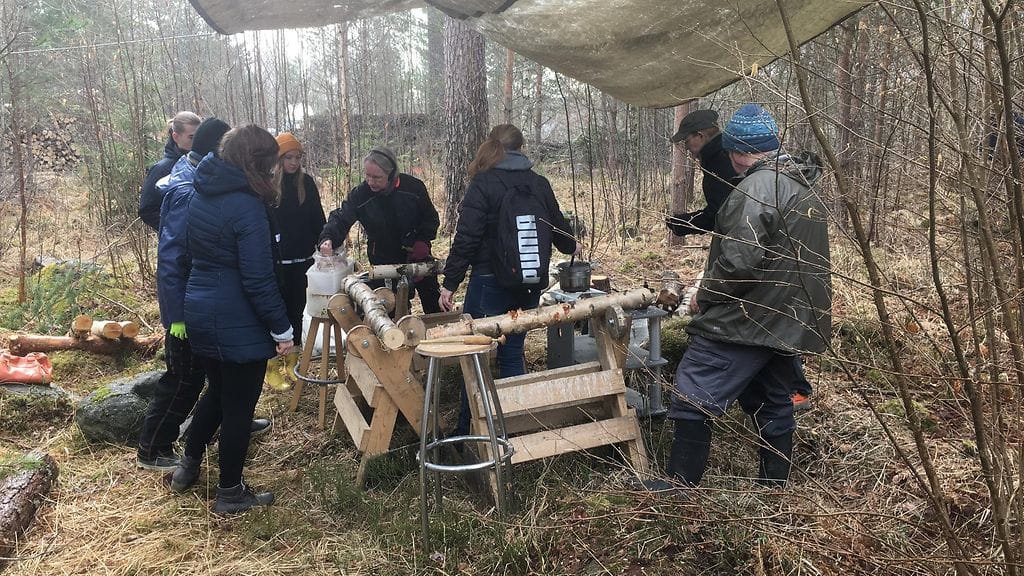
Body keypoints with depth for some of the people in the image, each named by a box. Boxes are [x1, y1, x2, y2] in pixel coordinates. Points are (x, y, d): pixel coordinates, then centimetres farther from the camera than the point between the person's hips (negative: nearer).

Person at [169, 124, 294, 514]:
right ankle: (230, 492, 20)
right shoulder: (247, 205, -21)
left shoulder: (202, 193, 6)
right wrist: (281, 329, -15)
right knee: (238, 405, 7)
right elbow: (259, 279, -21)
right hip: (237, 323, -8)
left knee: (218, 390, 27)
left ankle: (188, 466, 40)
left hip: (199, 313, 8)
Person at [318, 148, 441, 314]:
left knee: (433, 303, 14)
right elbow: (341, 218, -21)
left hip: (418, 257, 0)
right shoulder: (360, 194, -16)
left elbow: (431, 219, -5)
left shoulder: (414, 187, -16)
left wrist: (422, 242, -18)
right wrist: (328, 238, -41)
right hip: (384, 261, 0)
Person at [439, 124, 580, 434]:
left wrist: (450, 283, -9)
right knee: (513, 352, 14)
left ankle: (468, 429, 10)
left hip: (490, 283, -5)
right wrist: (571, 245, 40)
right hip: (530, 284, 5)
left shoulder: (483, 184, -9)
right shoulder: (539, 184, 6)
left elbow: (466, 238, -15)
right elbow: (556, 225, 19)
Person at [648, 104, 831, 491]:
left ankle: (681, 485, 1)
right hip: (789, 322, 10)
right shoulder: (804, 184, 14)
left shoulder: (757, 188, -17)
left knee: (694, 397, -4)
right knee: (773, 404, 18)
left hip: (748, 320, -10)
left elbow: (738, 260, -23)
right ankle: (774, 486, 28)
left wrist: (704, 298, -9)